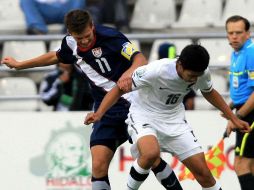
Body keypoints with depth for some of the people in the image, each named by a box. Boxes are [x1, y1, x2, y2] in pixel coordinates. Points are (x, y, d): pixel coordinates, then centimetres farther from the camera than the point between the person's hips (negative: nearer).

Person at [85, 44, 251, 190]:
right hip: (144, 116, -5)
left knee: (202, 171, -2)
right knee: (151, 153, -36)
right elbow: (120, 89, -20)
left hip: (174, 119, 5)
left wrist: (233, 119, 11)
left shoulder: (202, 74, -14)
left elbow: (209, 93, 11)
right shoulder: (155, 71, -31)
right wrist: (99, 114, -31)